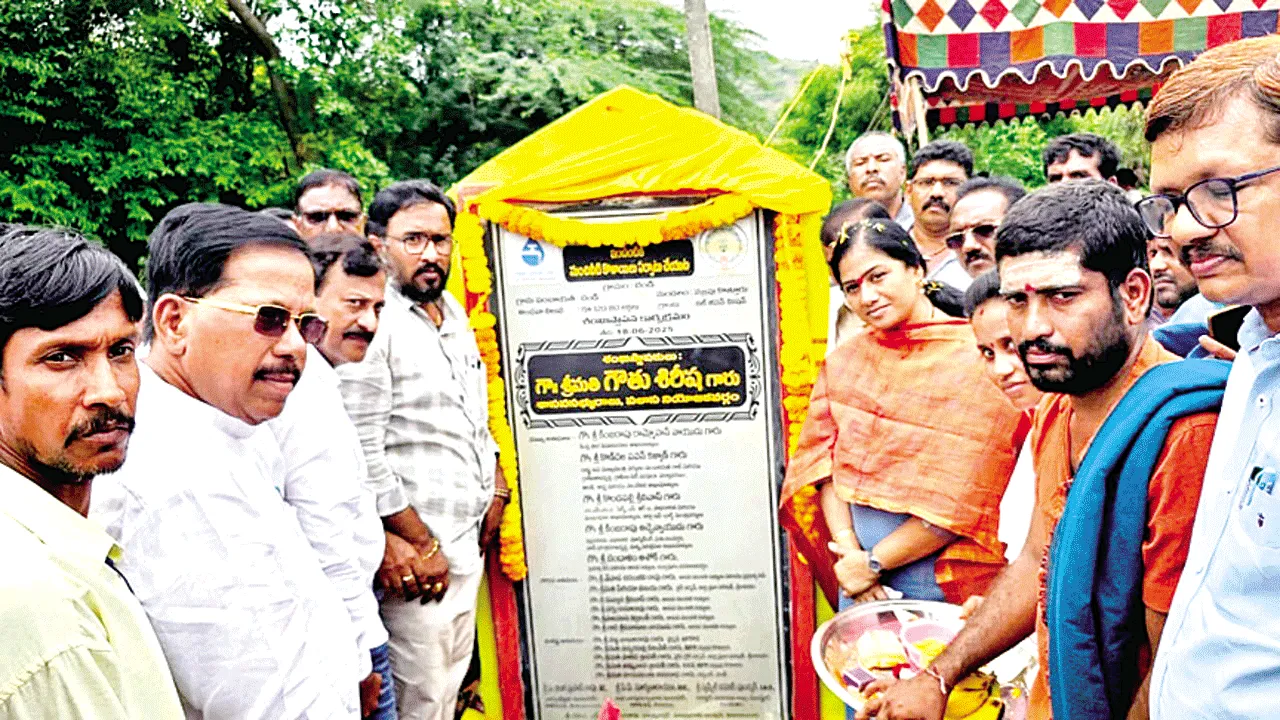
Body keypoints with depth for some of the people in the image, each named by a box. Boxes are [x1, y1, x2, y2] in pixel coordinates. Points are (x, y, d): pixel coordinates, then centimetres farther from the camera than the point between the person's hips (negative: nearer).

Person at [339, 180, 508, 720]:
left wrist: (496, 484, 14)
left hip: (469, 537, 8)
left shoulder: (453, 312, 12)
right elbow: (363, 455, -18)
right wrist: (422, 545, -15)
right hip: (414, 549, -8)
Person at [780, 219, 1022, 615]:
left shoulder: (975, 360, -13)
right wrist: (849, 551, -10)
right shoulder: (844, 360, 4)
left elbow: (961, 500, -16)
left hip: (943, 579, -4)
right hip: (857, 569, 4)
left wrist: (873, 562, -12)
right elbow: (824, 461, 2)